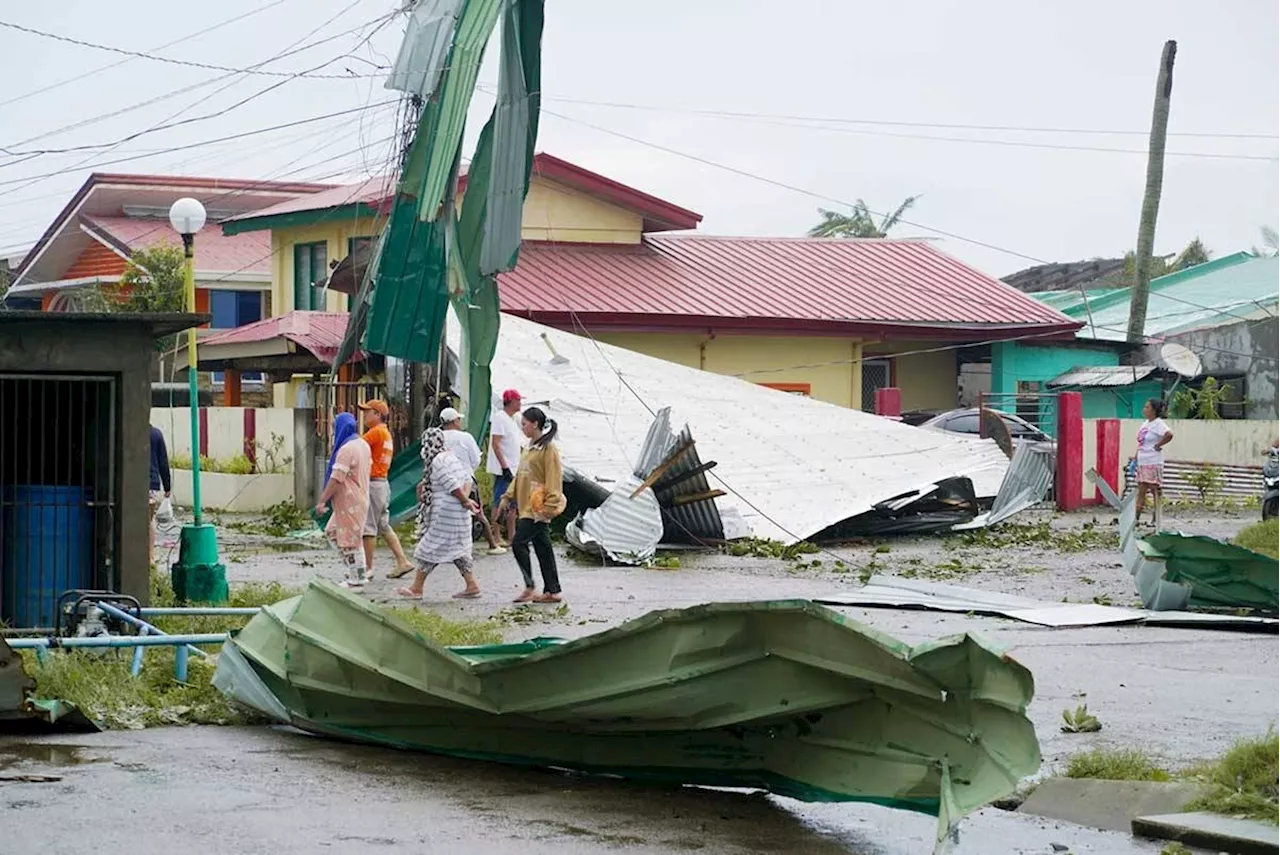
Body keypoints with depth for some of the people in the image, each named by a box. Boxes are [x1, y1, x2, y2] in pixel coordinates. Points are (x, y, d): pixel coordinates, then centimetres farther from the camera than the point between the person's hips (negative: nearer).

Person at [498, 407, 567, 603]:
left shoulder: (548, 449, -12)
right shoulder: (531, 447, 16)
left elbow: (554, 480, -16)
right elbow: (521, 476, 23)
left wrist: (548, 506, -20)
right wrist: (508, 496, 19)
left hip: (539, 508, -9)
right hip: (527, 506, 9)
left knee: (518, 543, -13)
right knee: (543, 548, 9)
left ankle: (529, 587, -7)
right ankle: (552, 591, 12)